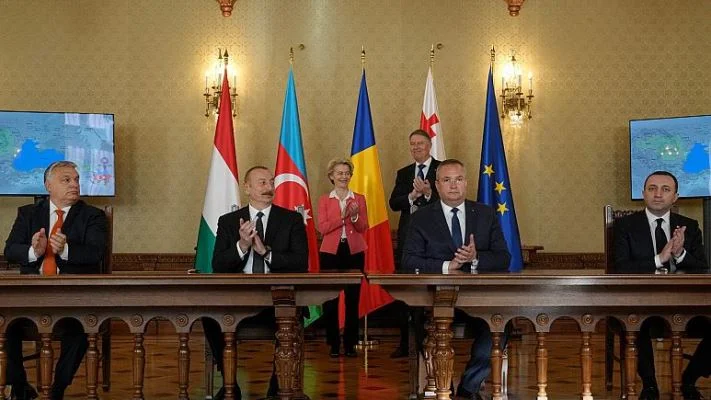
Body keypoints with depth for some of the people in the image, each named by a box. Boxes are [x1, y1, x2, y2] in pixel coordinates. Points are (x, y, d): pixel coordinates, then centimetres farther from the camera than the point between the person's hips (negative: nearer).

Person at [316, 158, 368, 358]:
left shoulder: (359, 199, 9)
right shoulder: (324, 200, 7)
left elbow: (363, 228, 2)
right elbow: (322, 227, -5)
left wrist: (355, 216, -16)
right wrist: (342, 216, -15)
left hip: (354, 252, 1)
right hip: (331, 252, -1)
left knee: (352, 298, -1)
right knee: (330, 298, -4)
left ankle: (350, 343, 7)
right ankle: (333, 343, 6)